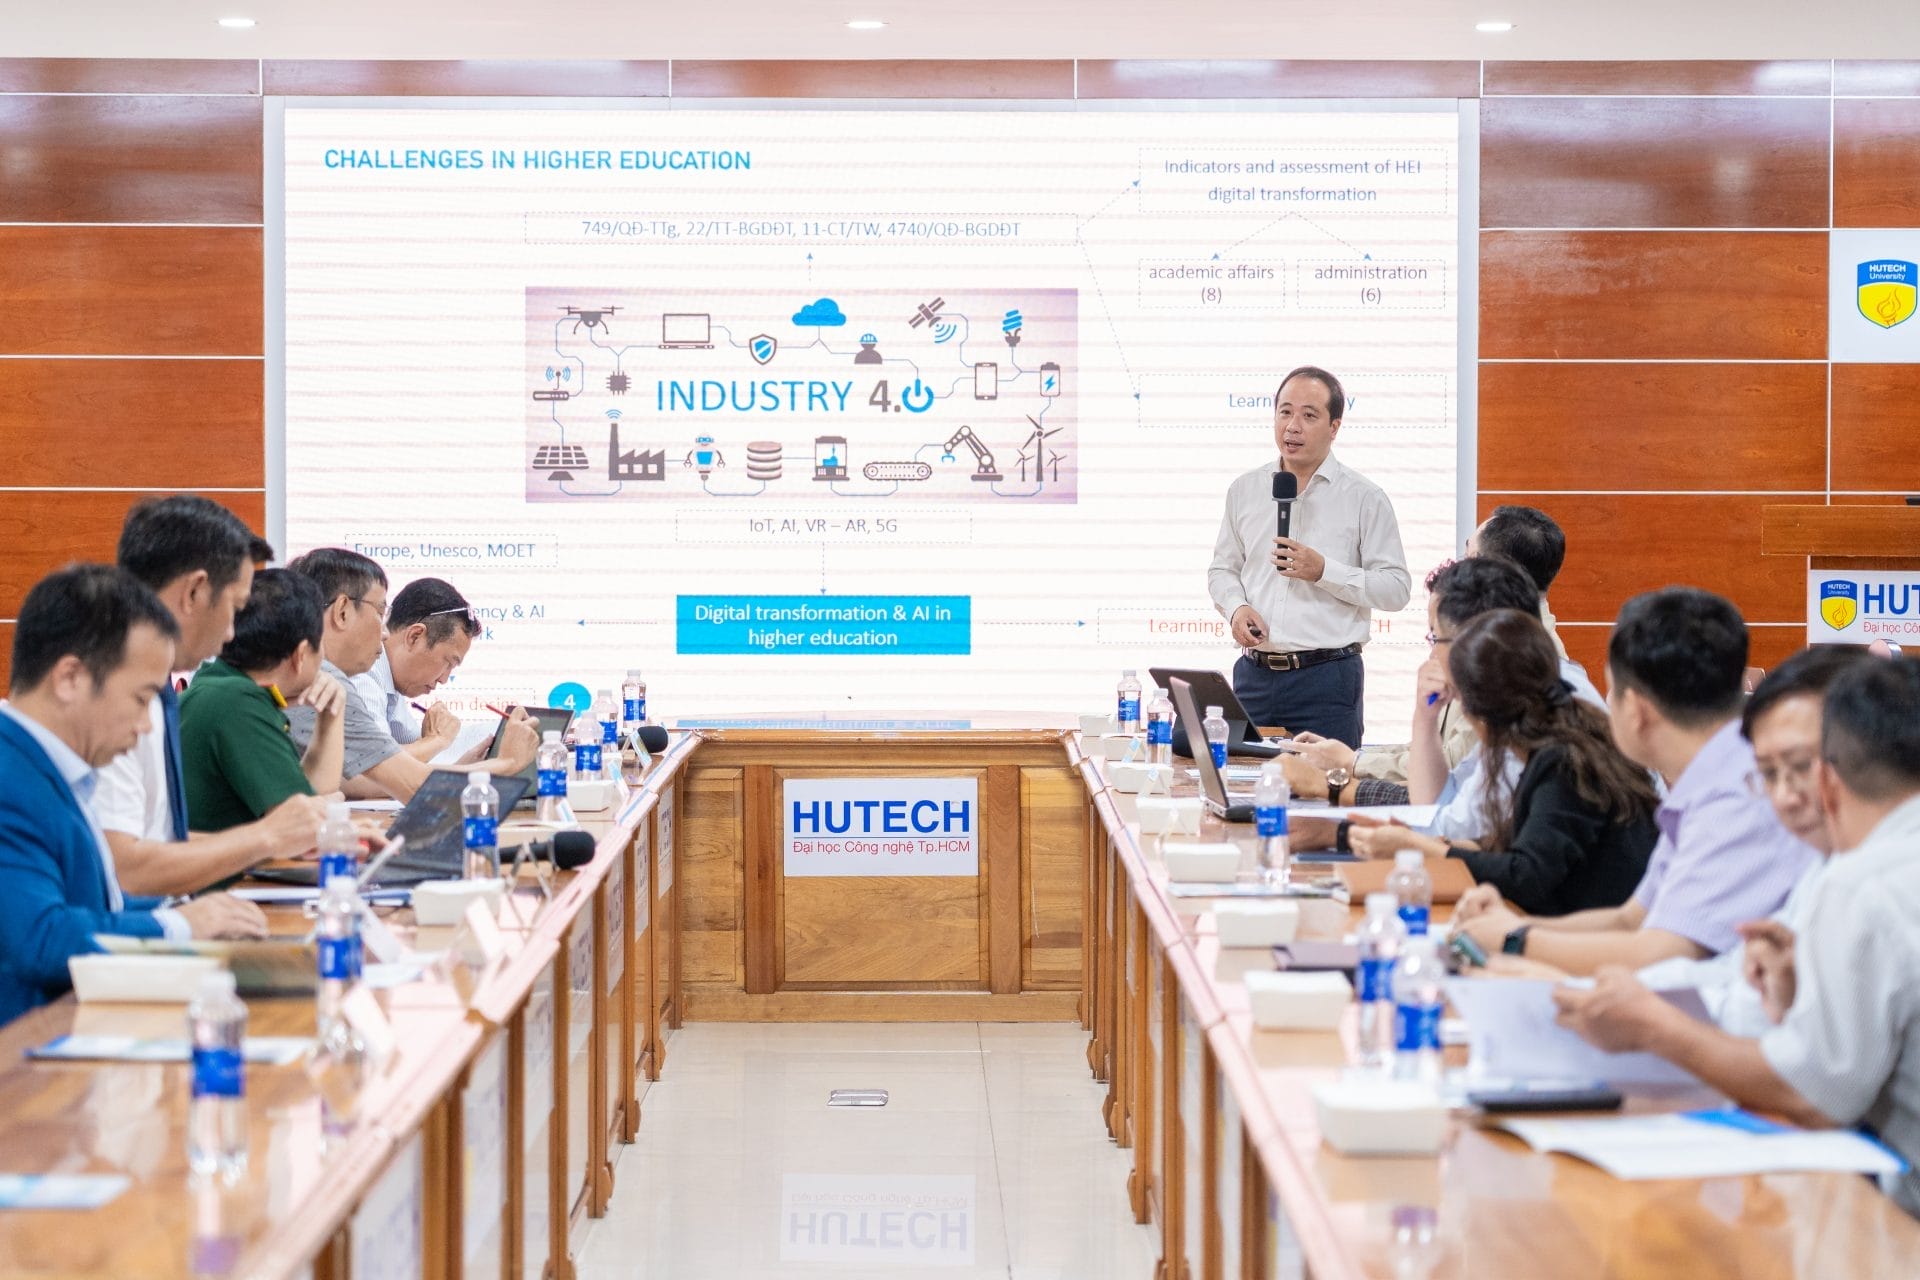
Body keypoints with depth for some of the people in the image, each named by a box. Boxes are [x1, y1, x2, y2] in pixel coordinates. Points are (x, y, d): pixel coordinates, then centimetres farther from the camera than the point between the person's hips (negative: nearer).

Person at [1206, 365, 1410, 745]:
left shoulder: (1364, 497, -1)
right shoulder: (1245, 490, 11)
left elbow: (1397, 588, -4)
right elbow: (1222, 569, 19)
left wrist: (1324, 571, -15)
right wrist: (1236, 608, -2)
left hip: (1327, 676, -3)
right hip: (1254, 672, 3)